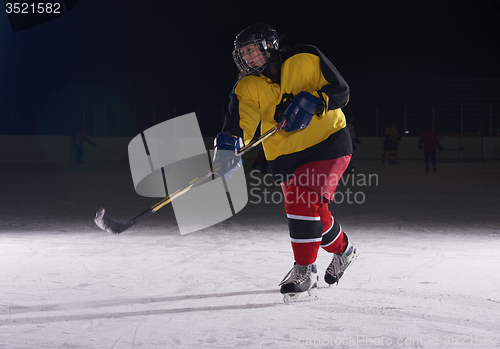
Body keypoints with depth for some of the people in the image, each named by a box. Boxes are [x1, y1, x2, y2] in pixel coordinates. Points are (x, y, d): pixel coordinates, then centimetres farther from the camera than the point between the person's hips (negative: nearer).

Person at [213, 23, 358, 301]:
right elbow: (240, 122, -15)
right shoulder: (247, 88, -1)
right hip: (285, 156, 4)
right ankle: (343, 250, 37)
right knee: (314, 211, 7)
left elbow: (341, 91, -8)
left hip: (328, 142, -4)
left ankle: (305, 271, -9)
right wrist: (228, 145, -36)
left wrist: (312, 101, -26)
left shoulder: (306, 60, -9)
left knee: (305, 203, -19)